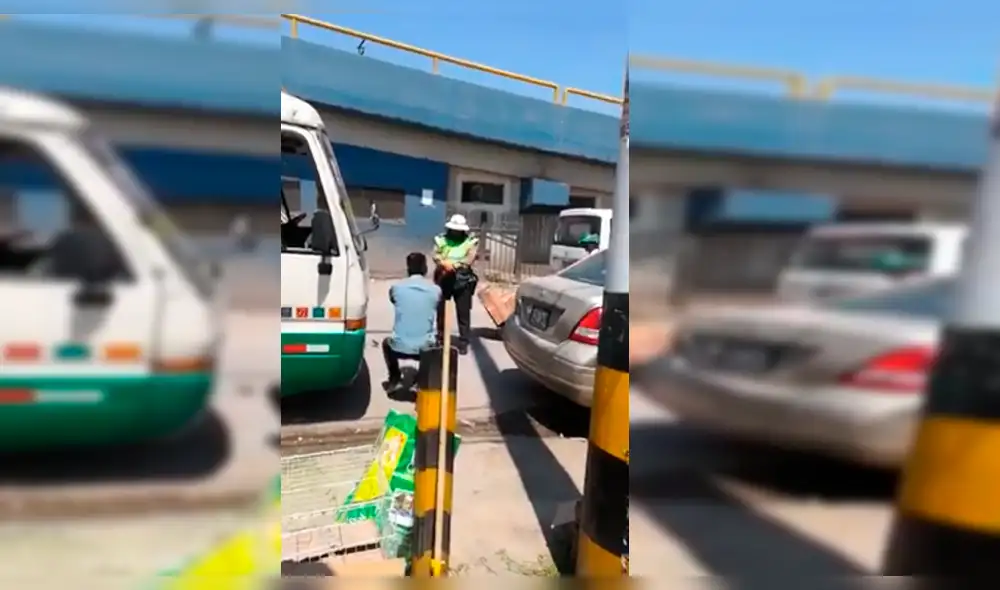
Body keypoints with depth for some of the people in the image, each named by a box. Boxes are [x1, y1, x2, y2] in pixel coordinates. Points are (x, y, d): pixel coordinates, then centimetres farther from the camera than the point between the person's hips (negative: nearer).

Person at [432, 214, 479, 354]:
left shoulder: (471, 241, -1)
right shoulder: (441, 239, 5)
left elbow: (470, 259, -13)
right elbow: (436, 255, -6)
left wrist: (453, 264, -25)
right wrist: (444, 263, -27)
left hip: (462, 281, -2)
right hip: (443, 279, 2)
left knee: (463, 313, 0)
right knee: (440, 309, 14)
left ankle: (463, 342, 7)